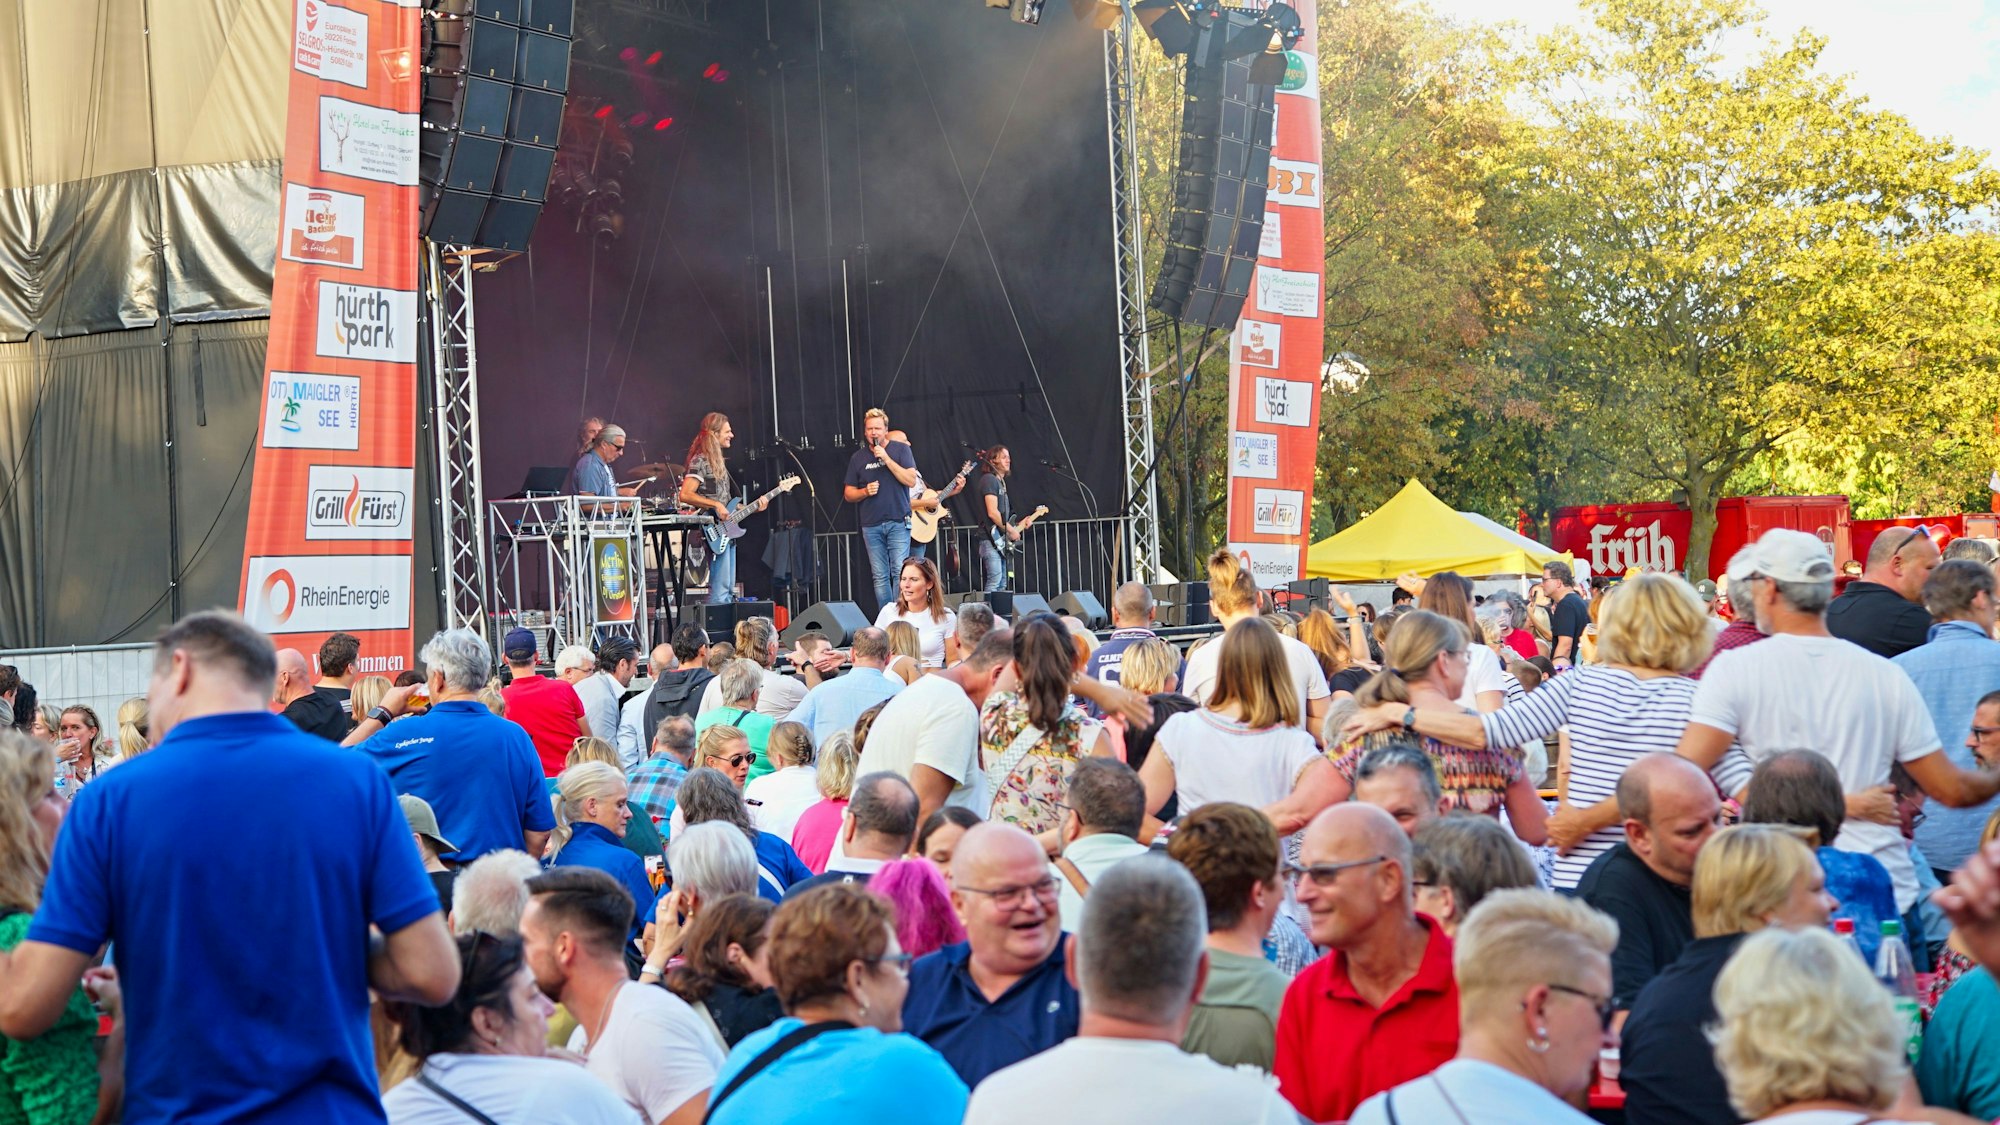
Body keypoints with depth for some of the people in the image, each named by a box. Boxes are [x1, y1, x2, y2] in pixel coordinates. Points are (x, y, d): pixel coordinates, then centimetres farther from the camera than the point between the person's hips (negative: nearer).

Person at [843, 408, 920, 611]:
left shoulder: (900, 450, 4)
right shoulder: (858, 457, 10)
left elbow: (911, 480, -9)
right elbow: (848, 494, 14)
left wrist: (886, 459, -14)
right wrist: (865, 492, -7)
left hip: (898, 522, -2)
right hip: (871, 525, 3)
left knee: (900, 573, -11)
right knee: (880, 577, 2)